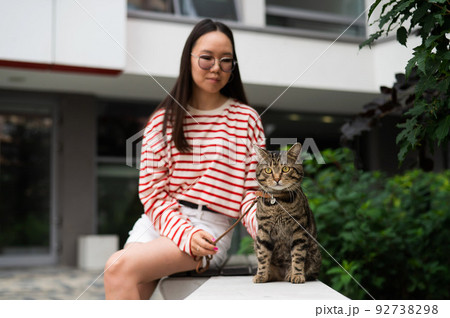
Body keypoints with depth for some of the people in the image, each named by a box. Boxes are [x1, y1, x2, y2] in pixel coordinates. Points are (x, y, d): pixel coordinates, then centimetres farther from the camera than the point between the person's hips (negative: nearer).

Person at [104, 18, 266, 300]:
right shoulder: (163, 120, 11)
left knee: (120, 266, -26)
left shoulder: (246, 119, 6)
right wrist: (185, 233, -14)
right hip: (159, 221, 3)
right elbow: (152, 192, 4)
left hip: (212, 227, -3)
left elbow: (252, 190, 4)